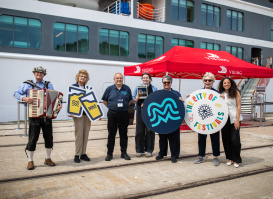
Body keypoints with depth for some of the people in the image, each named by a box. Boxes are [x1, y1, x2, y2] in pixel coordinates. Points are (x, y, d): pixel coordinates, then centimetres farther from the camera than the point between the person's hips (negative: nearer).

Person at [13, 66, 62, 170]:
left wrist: (58, 105, -12)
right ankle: (30, 161, 14)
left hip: (47, 115, 3)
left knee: (49, 137, 9)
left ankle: (48, 158, 25)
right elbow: (16, 93, 3)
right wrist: (24, 98, -16)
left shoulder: (49, 85, 11)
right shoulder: (27, 84, 4)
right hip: (34, 116, -3)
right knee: (32, 139, -1)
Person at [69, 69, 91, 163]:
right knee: (79, 134, -6)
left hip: (87, 113, 4)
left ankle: (83, 153, 16)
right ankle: (77, 155, 4)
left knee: (86, 134, 6)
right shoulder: (73, 87, 2)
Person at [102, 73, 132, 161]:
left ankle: (124, 152, 17)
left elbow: (130, 100, 16)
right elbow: (104, 100, 10)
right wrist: (111, 107, 4)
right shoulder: (109, 89, 3)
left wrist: (125, 107, 6)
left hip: (124, 114, 1)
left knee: (123, 134, 7)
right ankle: (109, 153, 13)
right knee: (111, 134, 4)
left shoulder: (127, 89, 6)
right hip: (112, 114, -1)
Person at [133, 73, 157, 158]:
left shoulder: (154, 89, 7)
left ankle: (149, 150, 14)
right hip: (140, 111, 1)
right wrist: (136, 99, -17)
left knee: (150, 131, 2)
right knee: (139, 131, 1)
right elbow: (133, 100, 6)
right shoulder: (137, 87, 8)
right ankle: (139, 150, 13)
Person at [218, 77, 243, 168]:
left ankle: (236, 160, 8)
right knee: (226, 139, 6)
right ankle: (230, 158, 21)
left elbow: (238, 106, -3)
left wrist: (237, 119, -10)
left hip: (234, 118, -4)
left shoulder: (235, 92, -1)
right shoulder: (220, 94, 9)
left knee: (235, 139, -8)